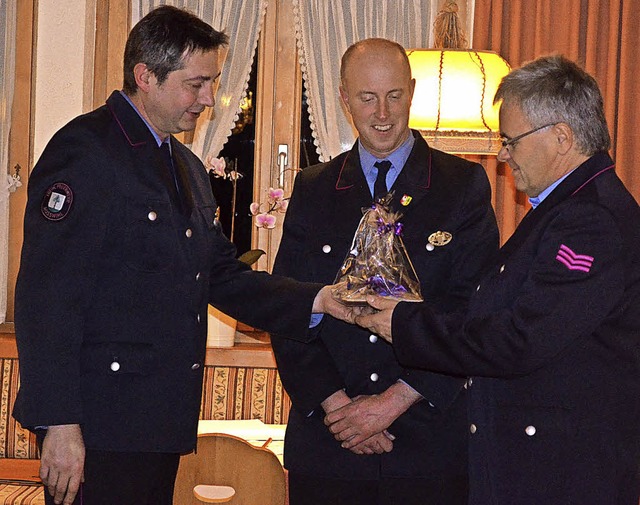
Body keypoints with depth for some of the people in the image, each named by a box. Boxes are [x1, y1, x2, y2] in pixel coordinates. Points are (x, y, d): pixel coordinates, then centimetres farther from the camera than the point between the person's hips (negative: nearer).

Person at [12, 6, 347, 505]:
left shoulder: (187, 167, 19)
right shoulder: (84, 150, -11)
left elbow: (223, 274, 18)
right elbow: (46, 299, -17)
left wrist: (314, 300, 2)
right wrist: (59, 425, -21)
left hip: (163, 425, 9)